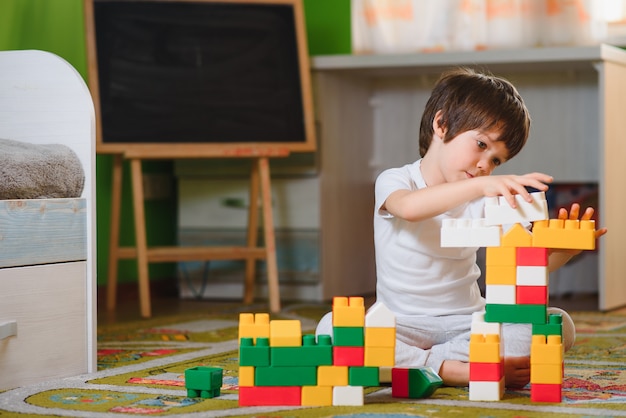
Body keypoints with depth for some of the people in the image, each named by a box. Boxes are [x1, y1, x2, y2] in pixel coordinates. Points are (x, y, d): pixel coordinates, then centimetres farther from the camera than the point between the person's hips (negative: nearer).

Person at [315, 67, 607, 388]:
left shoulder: (485, 201, 7)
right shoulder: (394, 181, -6)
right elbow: (409, 207, -33)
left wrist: (562, 250, -26)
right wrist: (480, 185, -45)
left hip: (468, 323, 3)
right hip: (403, 323, -3)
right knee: (333, 327, -32)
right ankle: (450, 370, -32)